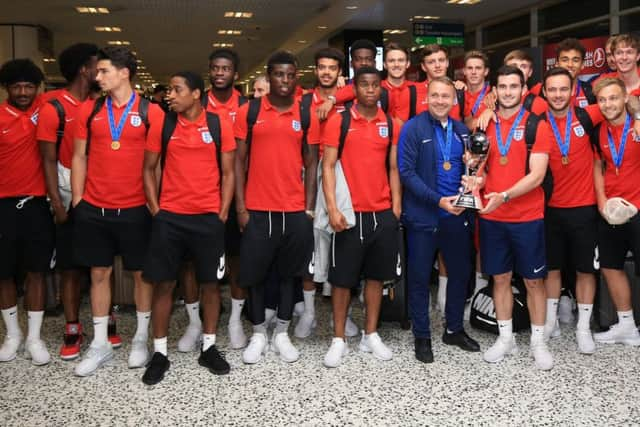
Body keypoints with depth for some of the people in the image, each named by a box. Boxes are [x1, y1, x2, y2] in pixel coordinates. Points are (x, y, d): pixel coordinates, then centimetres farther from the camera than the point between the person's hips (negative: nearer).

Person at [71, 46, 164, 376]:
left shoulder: (150, 112, -4)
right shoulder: (89, 111, 6)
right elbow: (79, 157, 9)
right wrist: (77, 199, 4)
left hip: (136, 208, -3)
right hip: (94, 208, 3)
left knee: (142, 273, 8)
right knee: (99, 273, 10)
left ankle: (141, 339, 24)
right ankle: (100, 344, 21)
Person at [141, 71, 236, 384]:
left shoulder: (220, 125, 0)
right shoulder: (162, 125, 3)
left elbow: (228, 172, 3)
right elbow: (149, 168, 7)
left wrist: (223, 212, -3)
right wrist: (155, 209, 0)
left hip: (208, 217, 0)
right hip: (169, 217, 1)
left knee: (210, 283, 7)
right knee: (163, 283, 3)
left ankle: (209, 347, 22)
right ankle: (159, 352, 15)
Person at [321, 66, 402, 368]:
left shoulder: (391, 125, 7)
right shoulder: (338, 122, -4)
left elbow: (393, 168, 10)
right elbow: (328, 166, -6)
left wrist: (396, 206, 3)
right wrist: (332, 208, -15)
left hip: (383, 213, 4)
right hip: (350, 213, -3)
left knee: (376, 275, 11)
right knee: (342, 277, 4)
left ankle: (371, 335, 24)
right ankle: (339, 340, 15)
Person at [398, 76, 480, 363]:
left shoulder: (461, 130, 9)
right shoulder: (413, 128, -8)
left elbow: (467, 168, 15)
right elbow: (406, 172, -14)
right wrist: (438, 200, -20)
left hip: (456, 215, 5)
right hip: (423, 216, -5)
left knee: (461, 272, 14)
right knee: (419, 277, 5)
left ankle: (454, 330, 31)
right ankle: (422, 337, 19)